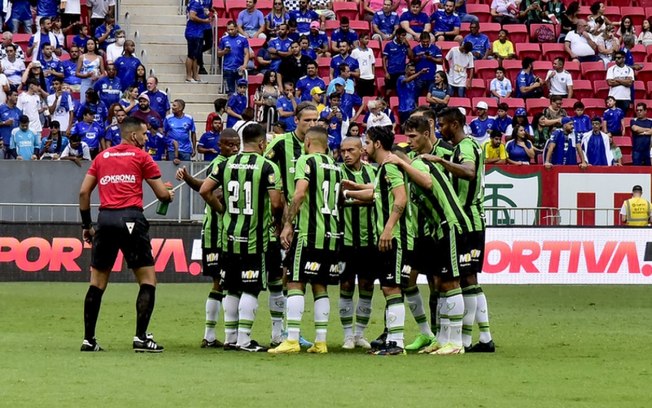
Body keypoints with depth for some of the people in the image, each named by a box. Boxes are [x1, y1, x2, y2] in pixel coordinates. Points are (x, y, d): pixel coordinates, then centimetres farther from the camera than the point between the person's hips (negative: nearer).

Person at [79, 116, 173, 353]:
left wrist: (86, 224, 20)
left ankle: (88, 340, 8)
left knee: (97, 282, 11)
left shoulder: (102, 158, 17)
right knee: (147, 280, 3)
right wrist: (169, 196, 28)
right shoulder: (141, 157, 5)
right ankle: (141, 337, -6)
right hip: (131, 219, -4)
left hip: (105, 219, 4)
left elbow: (83, 192, 13)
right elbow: (162, 194, 5)